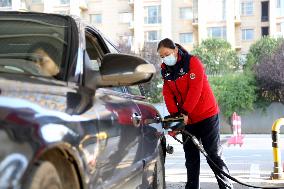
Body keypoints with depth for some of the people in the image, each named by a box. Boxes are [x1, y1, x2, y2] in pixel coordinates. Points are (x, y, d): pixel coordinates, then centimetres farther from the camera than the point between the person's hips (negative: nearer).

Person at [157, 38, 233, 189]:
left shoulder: (192, 62, -12)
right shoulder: (165, 70, 5)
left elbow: (195, 89, -20)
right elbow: (168, 94, -1)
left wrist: (185, 112, -24)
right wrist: (174, 114, -15)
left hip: (206, 115, -5)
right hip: (186, 119, 6)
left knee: (213, 155, -4)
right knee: (191, 158, 10)